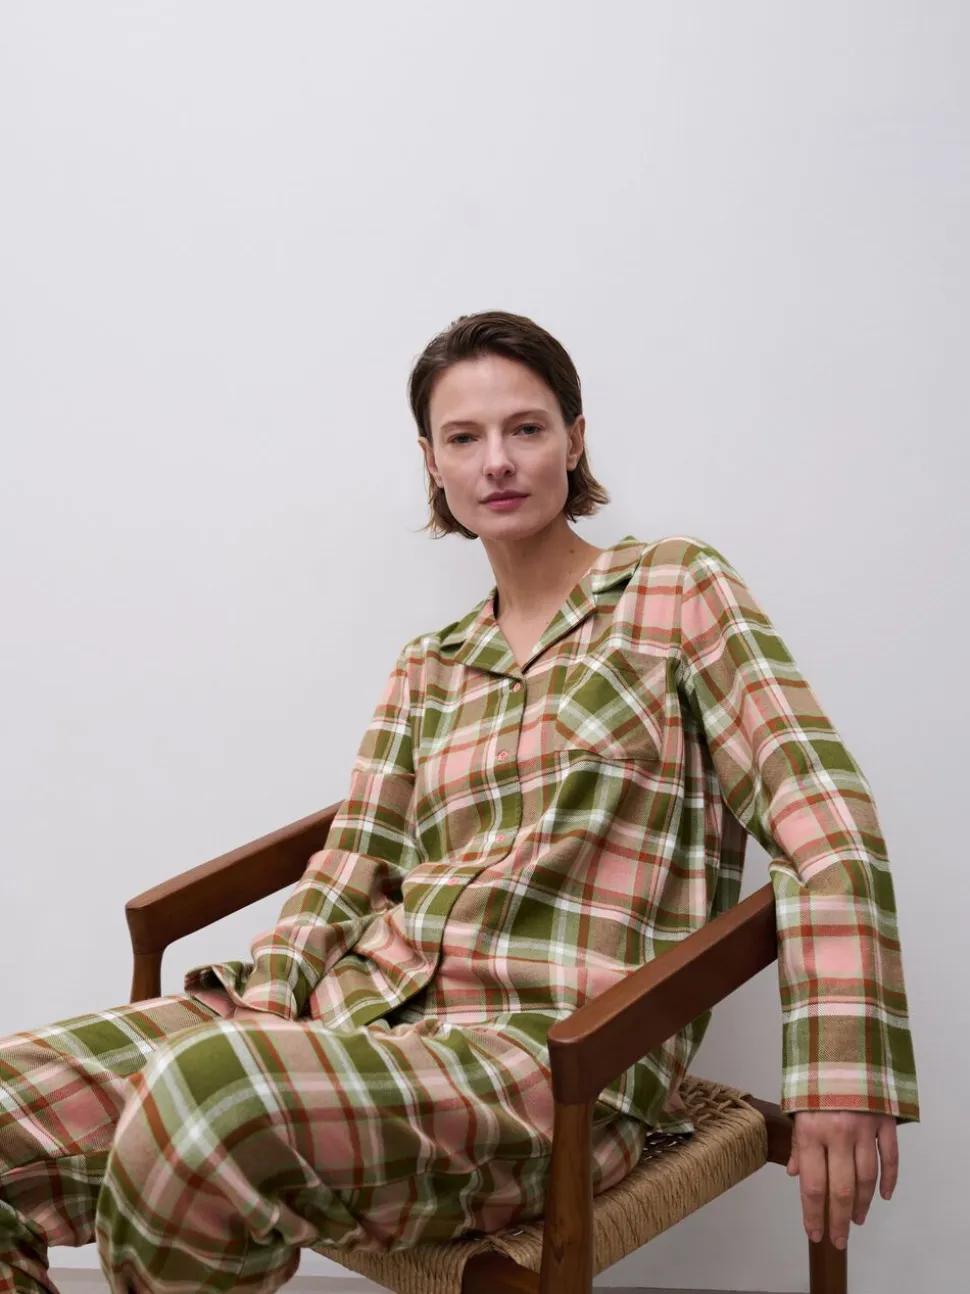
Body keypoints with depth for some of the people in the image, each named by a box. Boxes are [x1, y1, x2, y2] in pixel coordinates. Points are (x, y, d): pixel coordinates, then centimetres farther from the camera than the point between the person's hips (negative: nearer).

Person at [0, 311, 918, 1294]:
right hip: (364, 1003, 5)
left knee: (205, 1097, -33)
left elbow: (821, 815, -5)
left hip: (556, 1053, -5)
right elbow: (351, 868, 13)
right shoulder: (426, 670, 21)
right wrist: (263, 1004, -8)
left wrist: (841, 1083, -17)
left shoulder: (674, 588, 5)